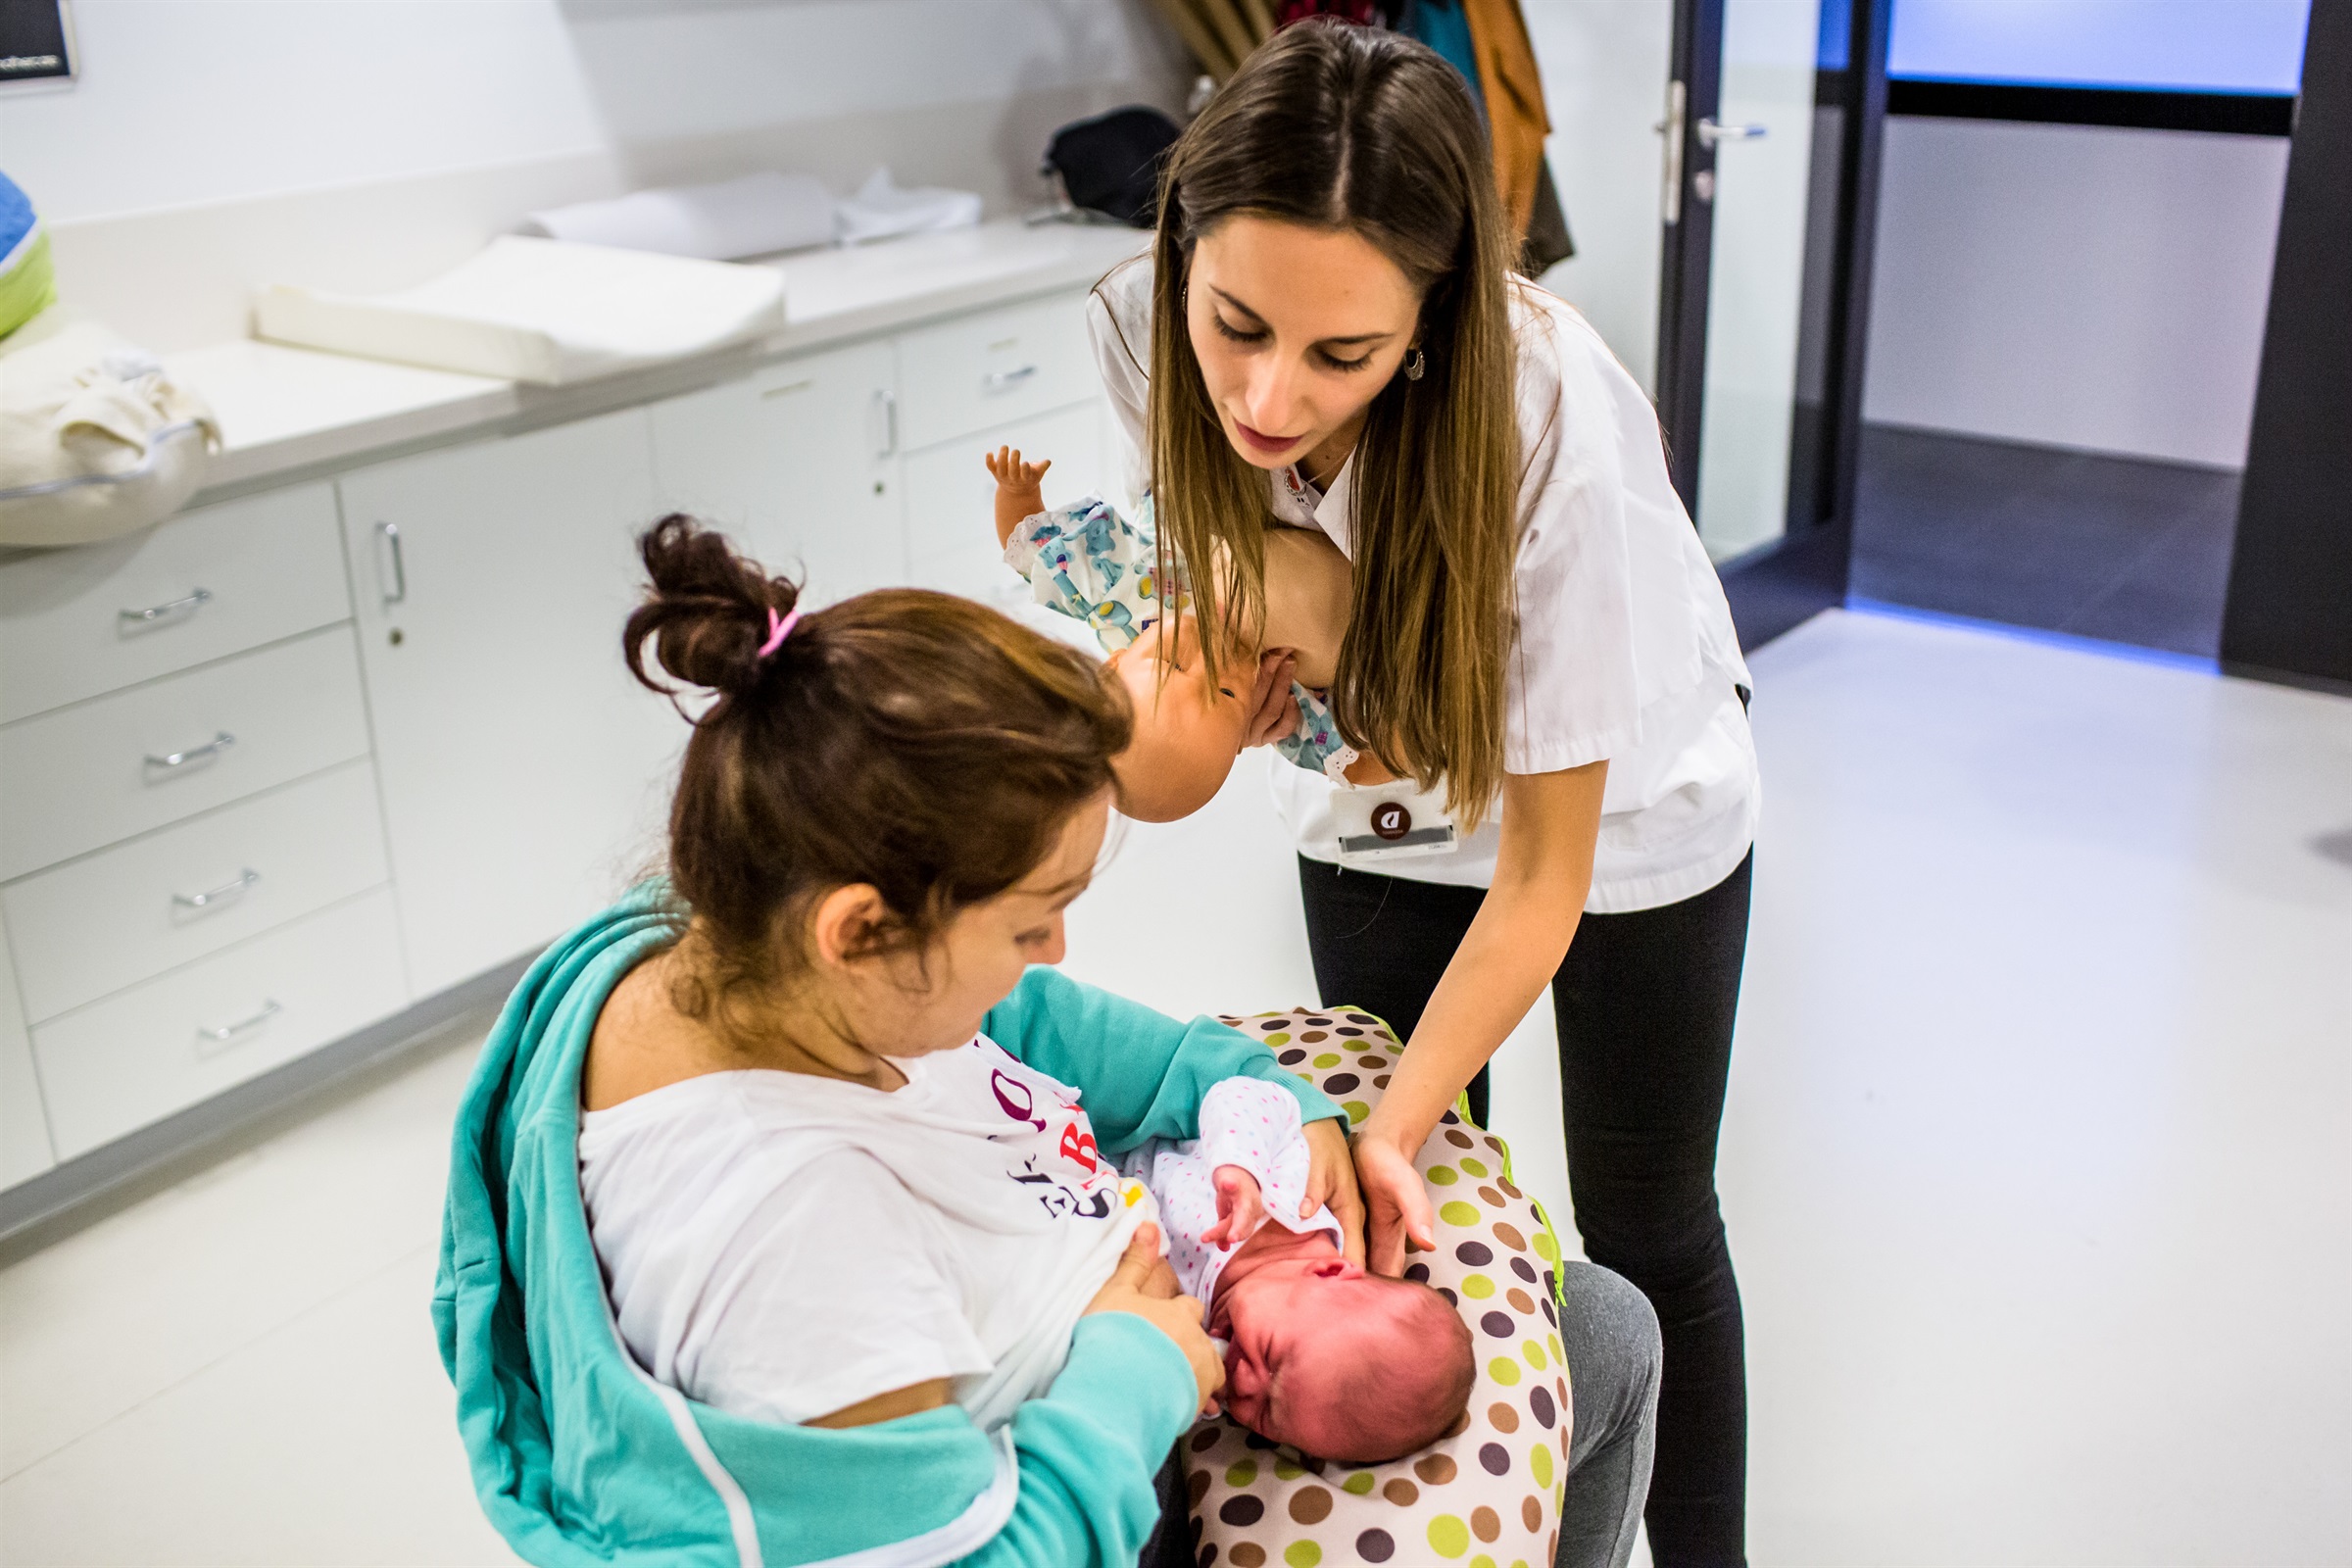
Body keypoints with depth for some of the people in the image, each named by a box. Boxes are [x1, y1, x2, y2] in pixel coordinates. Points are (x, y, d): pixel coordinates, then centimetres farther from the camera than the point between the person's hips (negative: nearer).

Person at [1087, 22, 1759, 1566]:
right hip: (1376, 792, 4)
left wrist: (1394, 1126, -34)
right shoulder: (1145, 322, -27)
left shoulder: (1551, 424, -40)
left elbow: (1540, 873, -29)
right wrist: (1227, 615, -23)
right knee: (1407, 1225, 14)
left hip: (1627, 812, -3)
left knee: (1645, 1245, 11)